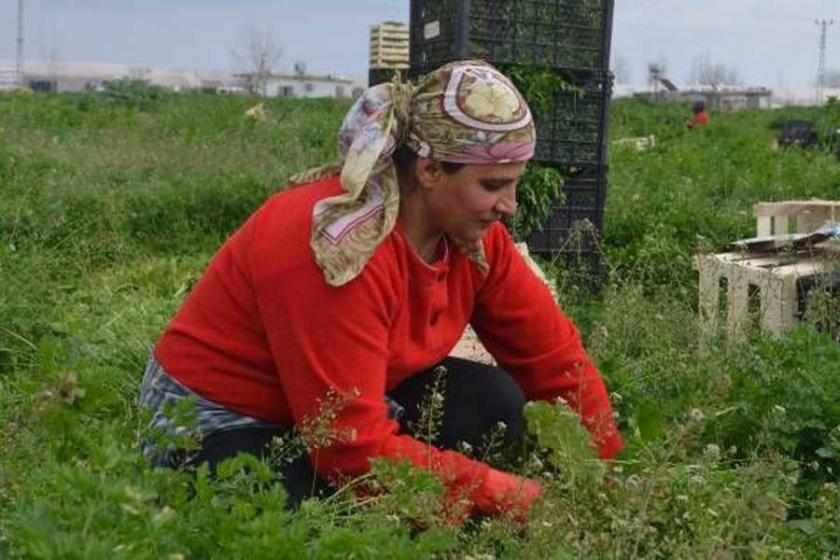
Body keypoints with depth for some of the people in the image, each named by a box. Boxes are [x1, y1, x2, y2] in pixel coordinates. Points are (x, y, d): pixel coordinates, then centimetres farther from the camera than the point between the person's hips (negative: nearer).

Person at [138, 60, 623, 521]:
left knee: (493, 400, -10)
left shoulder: (471, 233, -9)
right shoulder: (343, 249, -32)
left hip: (342, 412, 7)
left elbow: (554, 352, -1)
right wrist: (507, 494, -27)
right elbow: (355, 450, -32)